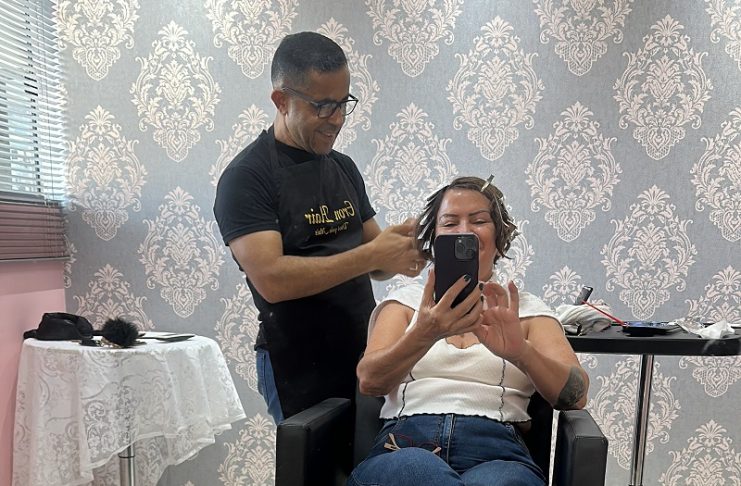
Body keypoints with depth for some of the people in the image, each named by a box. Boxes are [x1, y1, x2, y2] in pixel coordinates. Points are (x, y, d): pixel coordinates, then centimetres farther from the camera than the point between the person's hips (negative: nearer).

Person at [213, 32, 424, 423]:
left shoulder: (344, 168, 10)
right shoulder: (246, 177, -11)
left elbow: (371, 266, 12)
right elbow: (271, 278, -22)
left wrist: (400, 251, -10)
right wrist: (372, 254, -23)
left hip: (364, 359, 6)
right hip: (302, 374, -6)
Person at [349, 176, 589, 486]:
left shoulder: (525, 308, 16)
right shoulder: (405, 301, 16)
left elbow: (575, 396, 1)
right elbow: (369, 381, -1)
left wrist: (520, 352, -22)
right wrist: (424, 334, -22)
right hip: (403, 445, 0)